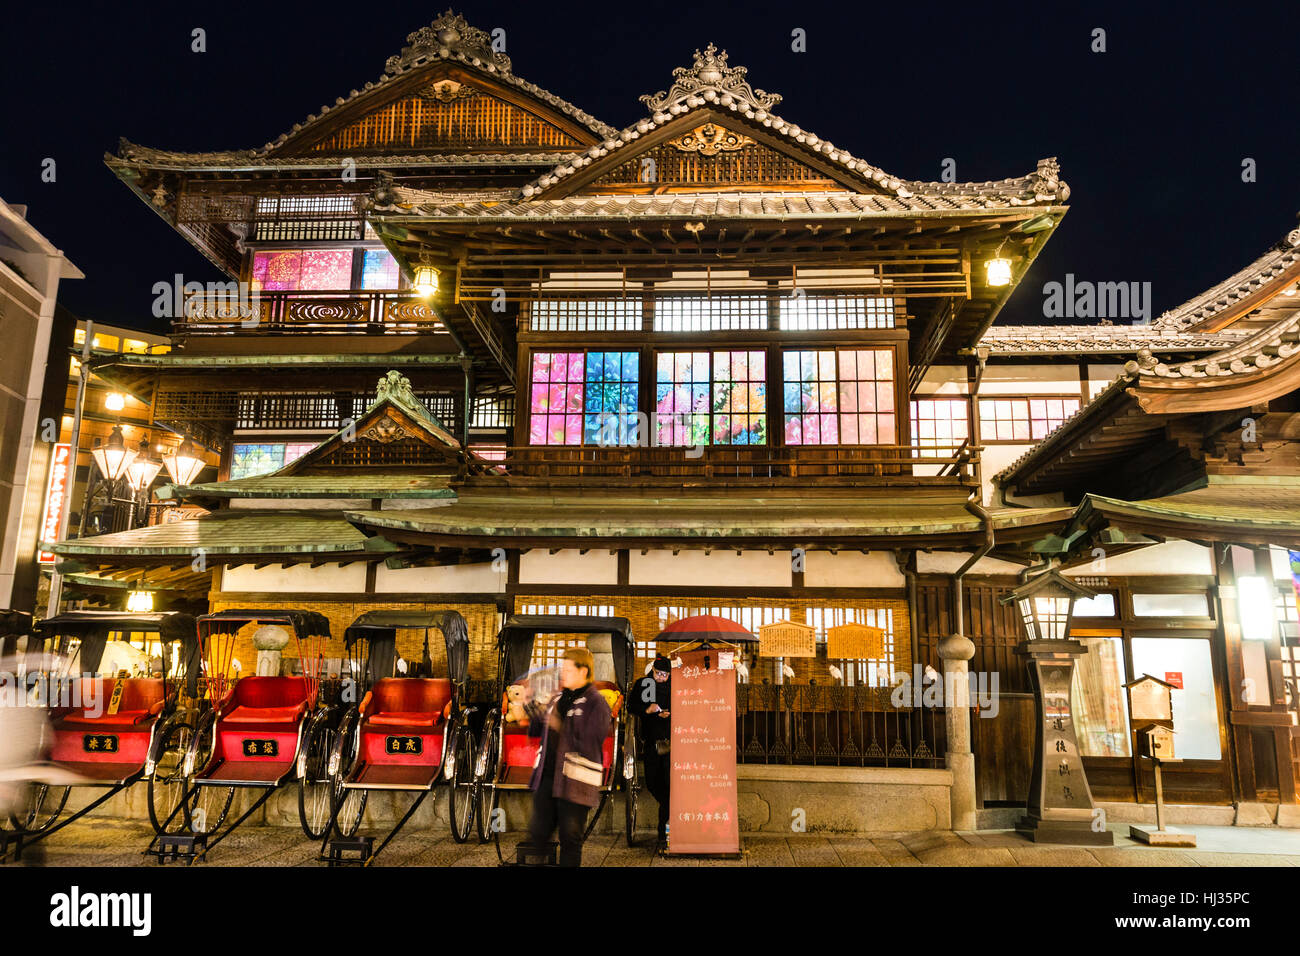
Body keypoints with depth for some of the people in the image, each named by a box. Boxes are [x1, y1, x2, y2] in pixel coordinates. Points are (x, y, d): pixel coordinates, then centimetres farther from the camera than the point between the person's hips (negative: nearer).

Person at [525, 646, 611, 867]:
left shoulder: (596, 704, -10)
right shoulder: (558, 698, 12)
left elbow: (589, 746, -18)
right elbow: (535, 732, 18)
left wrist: (561, 728, -24)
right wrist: (536, 714, -2)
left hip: (574, 783, -6)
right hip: (546, 776, 6)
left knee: (570, 840, 6)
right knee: (537, 834, 13)